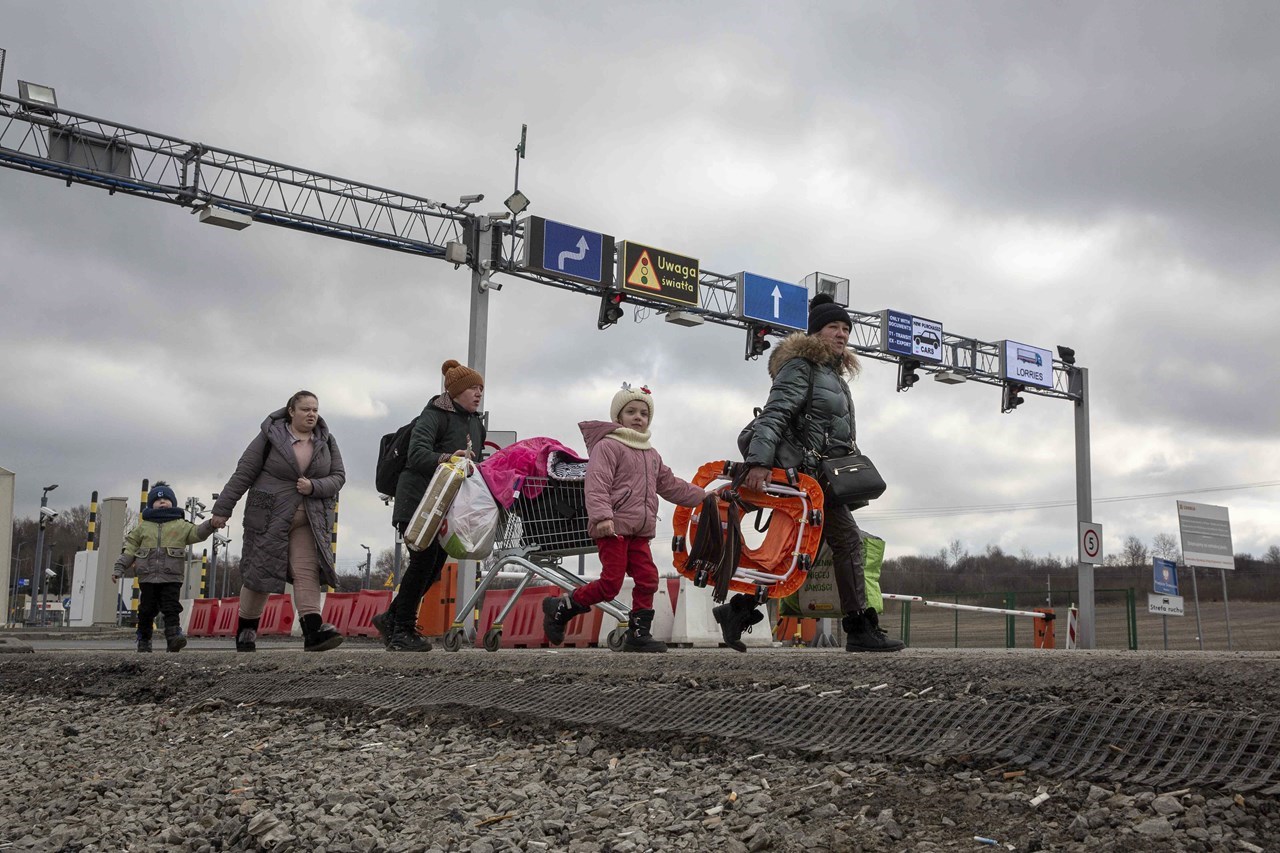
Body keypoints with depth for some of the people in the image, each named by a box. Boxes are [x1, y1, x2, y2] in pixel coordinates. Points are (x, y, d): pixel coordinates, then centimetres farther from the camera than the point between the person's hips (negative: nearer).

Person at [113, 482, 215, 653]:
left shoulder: (181, 525, 9)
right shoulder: (143, 526, 13)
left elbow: (197, 533, -2)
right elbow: (130, 548, 13)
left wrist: (210, 525, -22)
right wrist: (119, 568, 7)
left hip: (171, 578, -2)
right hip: (147, 577, 2)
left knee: (171, 608, -10)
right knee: (146, 610, 6)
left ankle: (174, 636, -17)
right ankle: (143, 640, 17)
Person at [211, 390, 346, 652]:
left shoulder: (326, 441, 5)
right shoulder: (270, 437, -5)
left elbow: (338, 476, 6)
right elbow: (243, 474, -3)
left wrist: (314, 487, -15)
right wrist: (223, 509, -2)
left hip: (309, 520, 2)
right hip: (269, 517, -2)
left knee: (307, 571, -11)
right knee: (260, 572, 1)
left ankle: (313, 631, -21)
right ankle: (245, 630, 18)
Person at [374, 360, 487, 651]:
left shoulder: (476, 422, 15)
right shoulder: (434, 414, -10)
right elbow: (417, 454, -24)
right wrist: (446, 458, -40)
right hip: (419, 501, -8)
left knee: (435, 564, 5)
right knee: (424, 561, -10)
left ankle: (391, 619, 20)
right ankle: (402, 630, 0)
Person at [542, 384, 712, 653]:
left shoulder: (651, 454, 23)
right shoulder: (608, 446, -5)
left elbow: (671, 485, 33)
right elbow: (597, 485, -16)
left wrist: (701, 496, 32)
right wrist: (602, 517, -28)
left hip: (639, 531, 8)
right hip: (613, 527, -8)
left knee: (647, 578, 0)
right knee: (611, 583, -11)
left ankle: (639, 633, 8)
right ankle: (560, 608, 6)